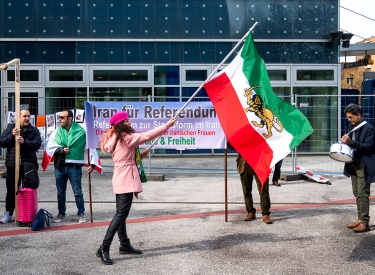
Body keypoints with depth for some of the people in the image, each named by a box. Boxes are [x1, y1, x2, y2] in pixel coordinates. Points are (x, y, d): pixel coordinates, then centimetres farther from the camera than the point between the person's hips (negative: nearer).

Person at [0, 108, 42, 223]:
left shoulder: (34, 130, 5)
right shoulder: (10, 128, 7)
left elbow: (37, 144, -10)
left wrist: (24, 141, -25)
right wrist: (12, 135, -16)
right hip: (12, 165, 1)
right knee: (11, 190, 8)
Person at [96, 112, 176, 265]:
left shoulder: (116, 139, 14)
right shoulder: (127, 137, -12)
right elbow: (148, 135, -14)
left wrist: (139, 155, 14)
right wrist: (167, 125, -8)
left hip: (121, 179, 10)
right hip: (126, 179, -10)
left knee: (121, 213, 13)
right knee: (121, 213, -12)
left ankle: (124, 245, 23)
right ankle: (104, 249, -15)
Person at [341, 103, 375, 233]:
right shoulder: (352, 126, 12)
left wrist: (351, 142, -28)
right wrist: (345, 142, 1)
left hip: (363, 166, -8)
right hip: (353, 165, 8)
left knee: (363, 194, -7)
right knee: (357, 193, 12)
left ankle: (365, 223, -2)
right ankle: (360, 219, 19)